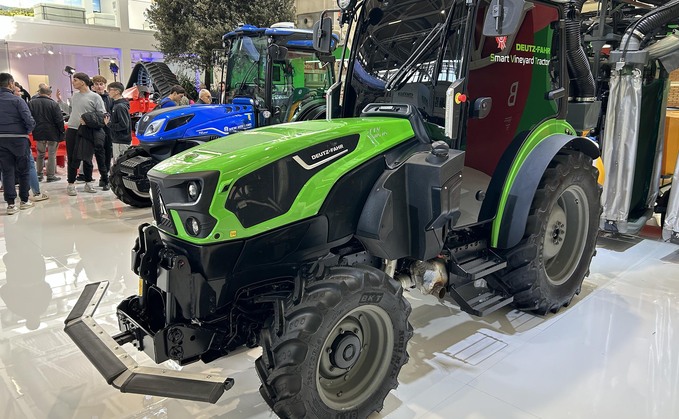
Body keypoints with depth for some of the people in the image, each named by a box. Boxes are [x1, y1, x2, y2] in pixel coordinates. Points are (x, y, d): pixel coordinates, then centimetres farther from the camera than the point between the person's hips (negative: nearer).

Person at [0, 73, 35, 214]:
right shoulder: (17, 100, -11)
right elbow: (29, 120, -17)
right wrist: (28, 131, 1)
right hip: (18, 138, -4)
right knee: (23, 170, 10)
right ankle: (24, 201, 17)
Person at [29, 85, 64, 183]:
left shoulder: (31, 103, 0)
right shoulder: (53, 104, -11)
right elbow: (59, 120, -13)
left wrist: (33, 130, 12)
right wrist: (62, 131, -4)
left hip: (38, 132, 4)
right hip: (52, 133, -4)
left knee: (40, 154, 17)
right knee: (52, 154, 2)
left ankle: (39, 174, 21)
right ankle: (51, 175, 3)